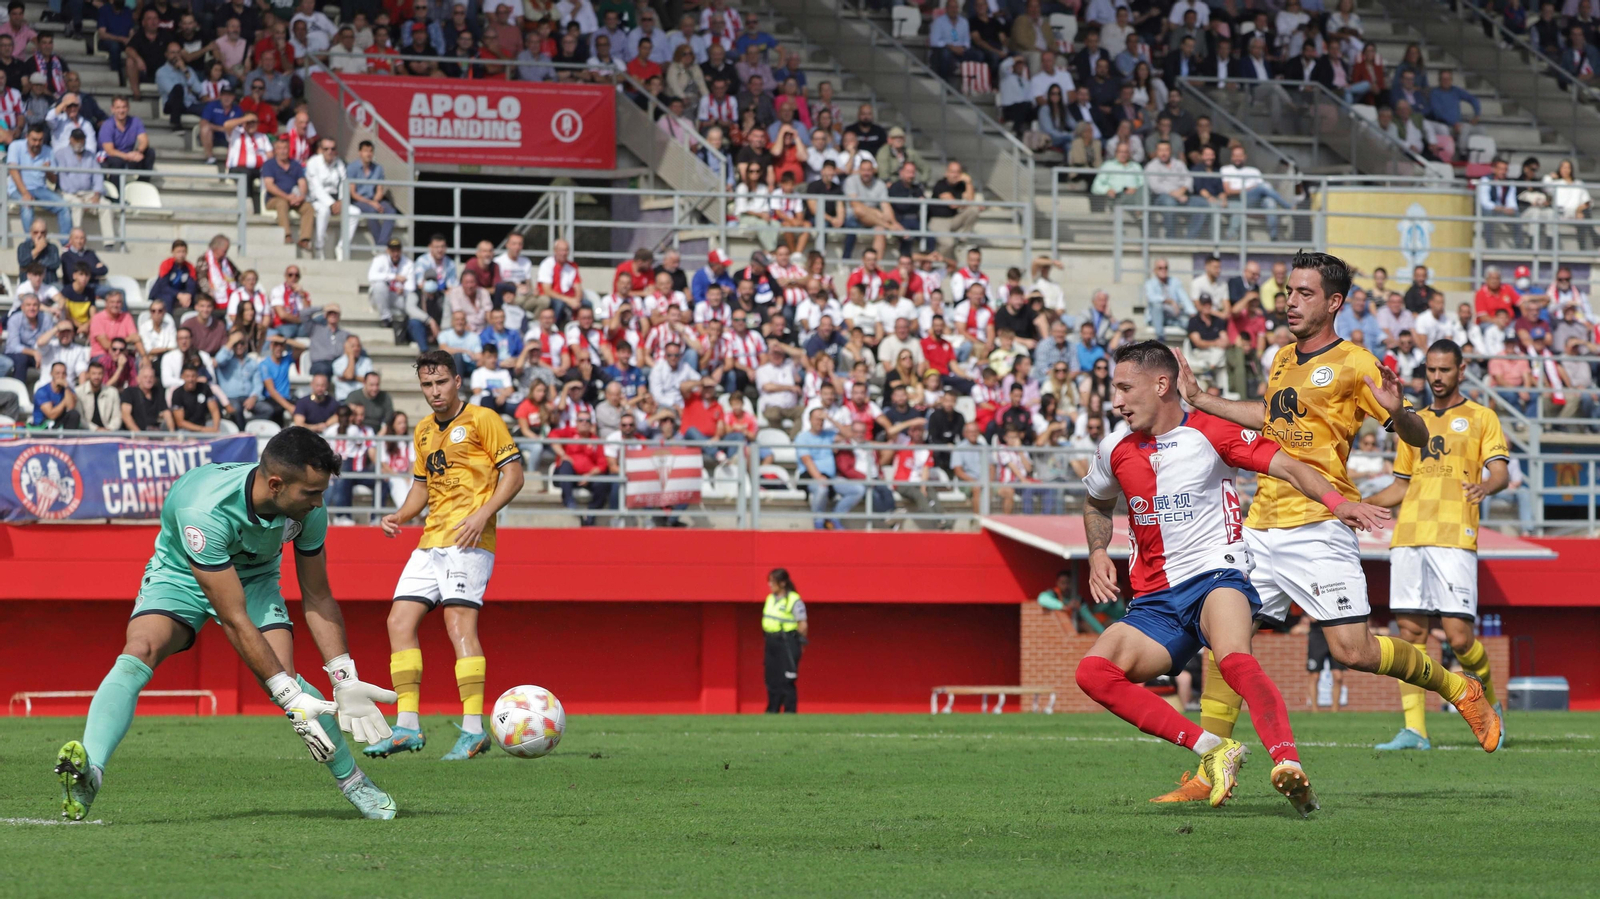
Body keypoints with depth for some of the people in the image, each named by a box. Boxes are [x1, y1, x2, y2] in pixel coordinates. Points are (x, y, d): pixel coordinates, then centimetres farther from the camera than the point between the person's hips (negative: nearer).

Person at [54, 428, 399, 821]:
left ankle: (353, 781, 1)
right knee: (140, 650, -32)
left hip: (254, 578, 3)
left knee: (284, 679, -19)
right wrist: (293, 698, -35)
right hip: (180, 578, -3)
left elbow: (318, 598, -9)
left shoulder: (308, 510, -24)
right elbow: (235, 621, -36)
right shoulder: (204, 510, -40)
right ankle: (89, 770, -42)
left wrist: (347, 683, -14)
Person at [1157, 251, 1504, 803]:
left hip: (1318, 527, -7)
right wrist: (1200, 400, 35)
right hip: (1262, 527, 7)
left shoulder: (1352, 365, -5)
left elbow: (1418, 437, -8)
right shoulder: (1283, 363, 16)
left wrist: (1396, 412, -30)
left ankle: (1459, 690, 10)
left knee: (1352, 650, -13)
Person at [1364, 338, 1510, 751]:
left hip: (1454, 538, -5)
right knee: (1411, 632, -3)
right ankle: (1414, 729, -3)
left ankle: (1490, 705, 15)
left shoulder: (1481, 418, 10)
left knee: (1459, 636, -11)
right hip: (1409, 536, 5)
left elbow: (1501, 471, -2)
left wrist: (1487, 485, -25)